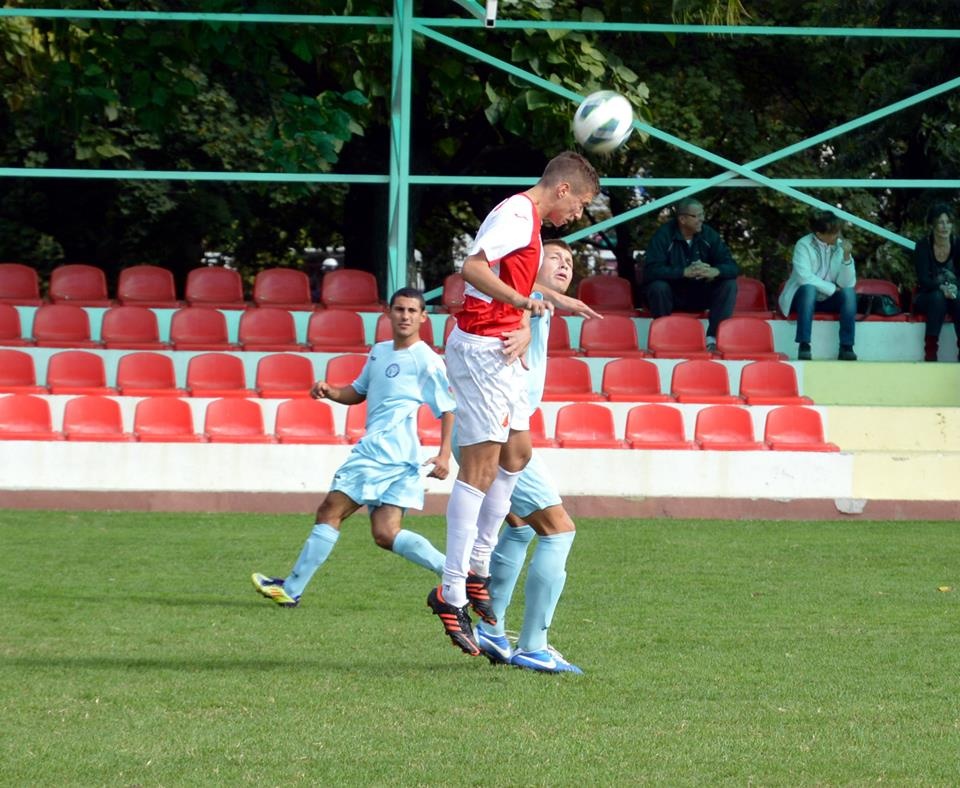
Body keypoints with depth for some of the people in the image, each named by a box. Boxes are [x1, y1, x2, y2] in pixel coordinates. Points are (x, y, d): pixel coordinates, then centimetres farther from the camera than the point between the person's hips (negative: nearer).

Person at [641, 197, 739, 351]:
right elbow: (651, 270, -28)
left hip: (699, 297, 4)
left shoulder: (708, 235, -4)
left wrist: (715, 272, -34)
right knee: (658, 287, -34)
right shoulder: (664, 235, -16)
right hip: (672, 295, -4)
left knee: (729, 284, -17)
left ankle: (712, 339, -22)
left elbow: (732, 267, -9)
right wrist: (685, 272, -39)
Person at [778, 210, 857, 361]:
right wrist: (832, 289, -20)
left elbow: (848, 284, -12)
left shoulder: (840, 247, -4)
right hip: (803, 297, -4)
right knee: (809, 288, -35)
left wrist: (847, 257, -25)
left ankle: (846, 347, -23)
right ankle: (804, 346, -37)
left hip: (828, 301, 4)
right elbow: (805, 278, -27)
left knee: (849, 293, -24)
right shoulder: (804, 246, -14)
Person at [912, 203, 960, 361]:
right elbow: (923, 280, -17)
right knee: (938, 297, -36)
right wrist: (941, 288, -37)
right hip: (926, 299, -1)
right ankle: (930, 352, -37)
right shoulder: (922, 246, -10)